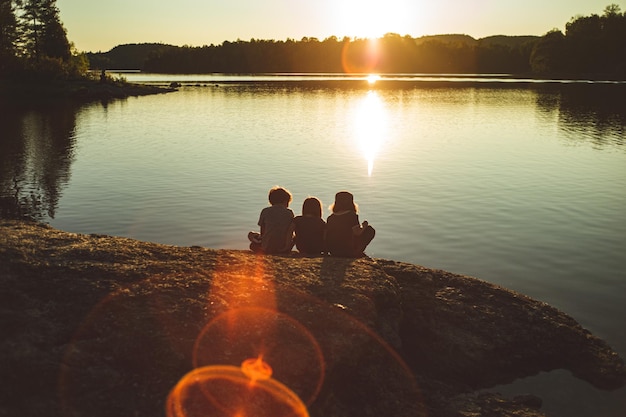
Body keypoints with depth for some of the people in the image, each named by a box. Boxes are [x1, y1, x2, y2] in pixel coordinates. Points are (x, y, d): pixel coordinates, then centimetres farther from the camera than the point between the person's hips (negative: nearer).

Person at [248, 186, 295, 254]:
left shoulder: (265, 211, 2)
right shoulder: (289, 212, 3)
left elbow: (262, 232, 7)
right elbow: (291, 234, 8)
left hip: (268, 248, -1)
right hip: (285, 249, 1)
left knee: (251, 234, 23)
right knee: (294, 236, 32)